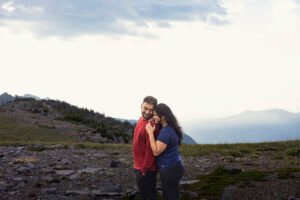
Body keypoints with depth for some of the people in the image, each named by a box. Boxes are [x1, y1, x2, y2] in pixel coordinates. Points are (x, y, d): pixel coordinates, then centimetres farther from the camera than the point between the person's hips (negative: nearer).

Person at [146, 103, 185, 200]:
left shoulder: (166, 131, -23)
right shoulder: (171, 128, 8)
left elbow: (156, 151, -24)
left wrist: (150, 133, -21)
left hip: (169, 170, -10)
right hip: (174, 167, 10)